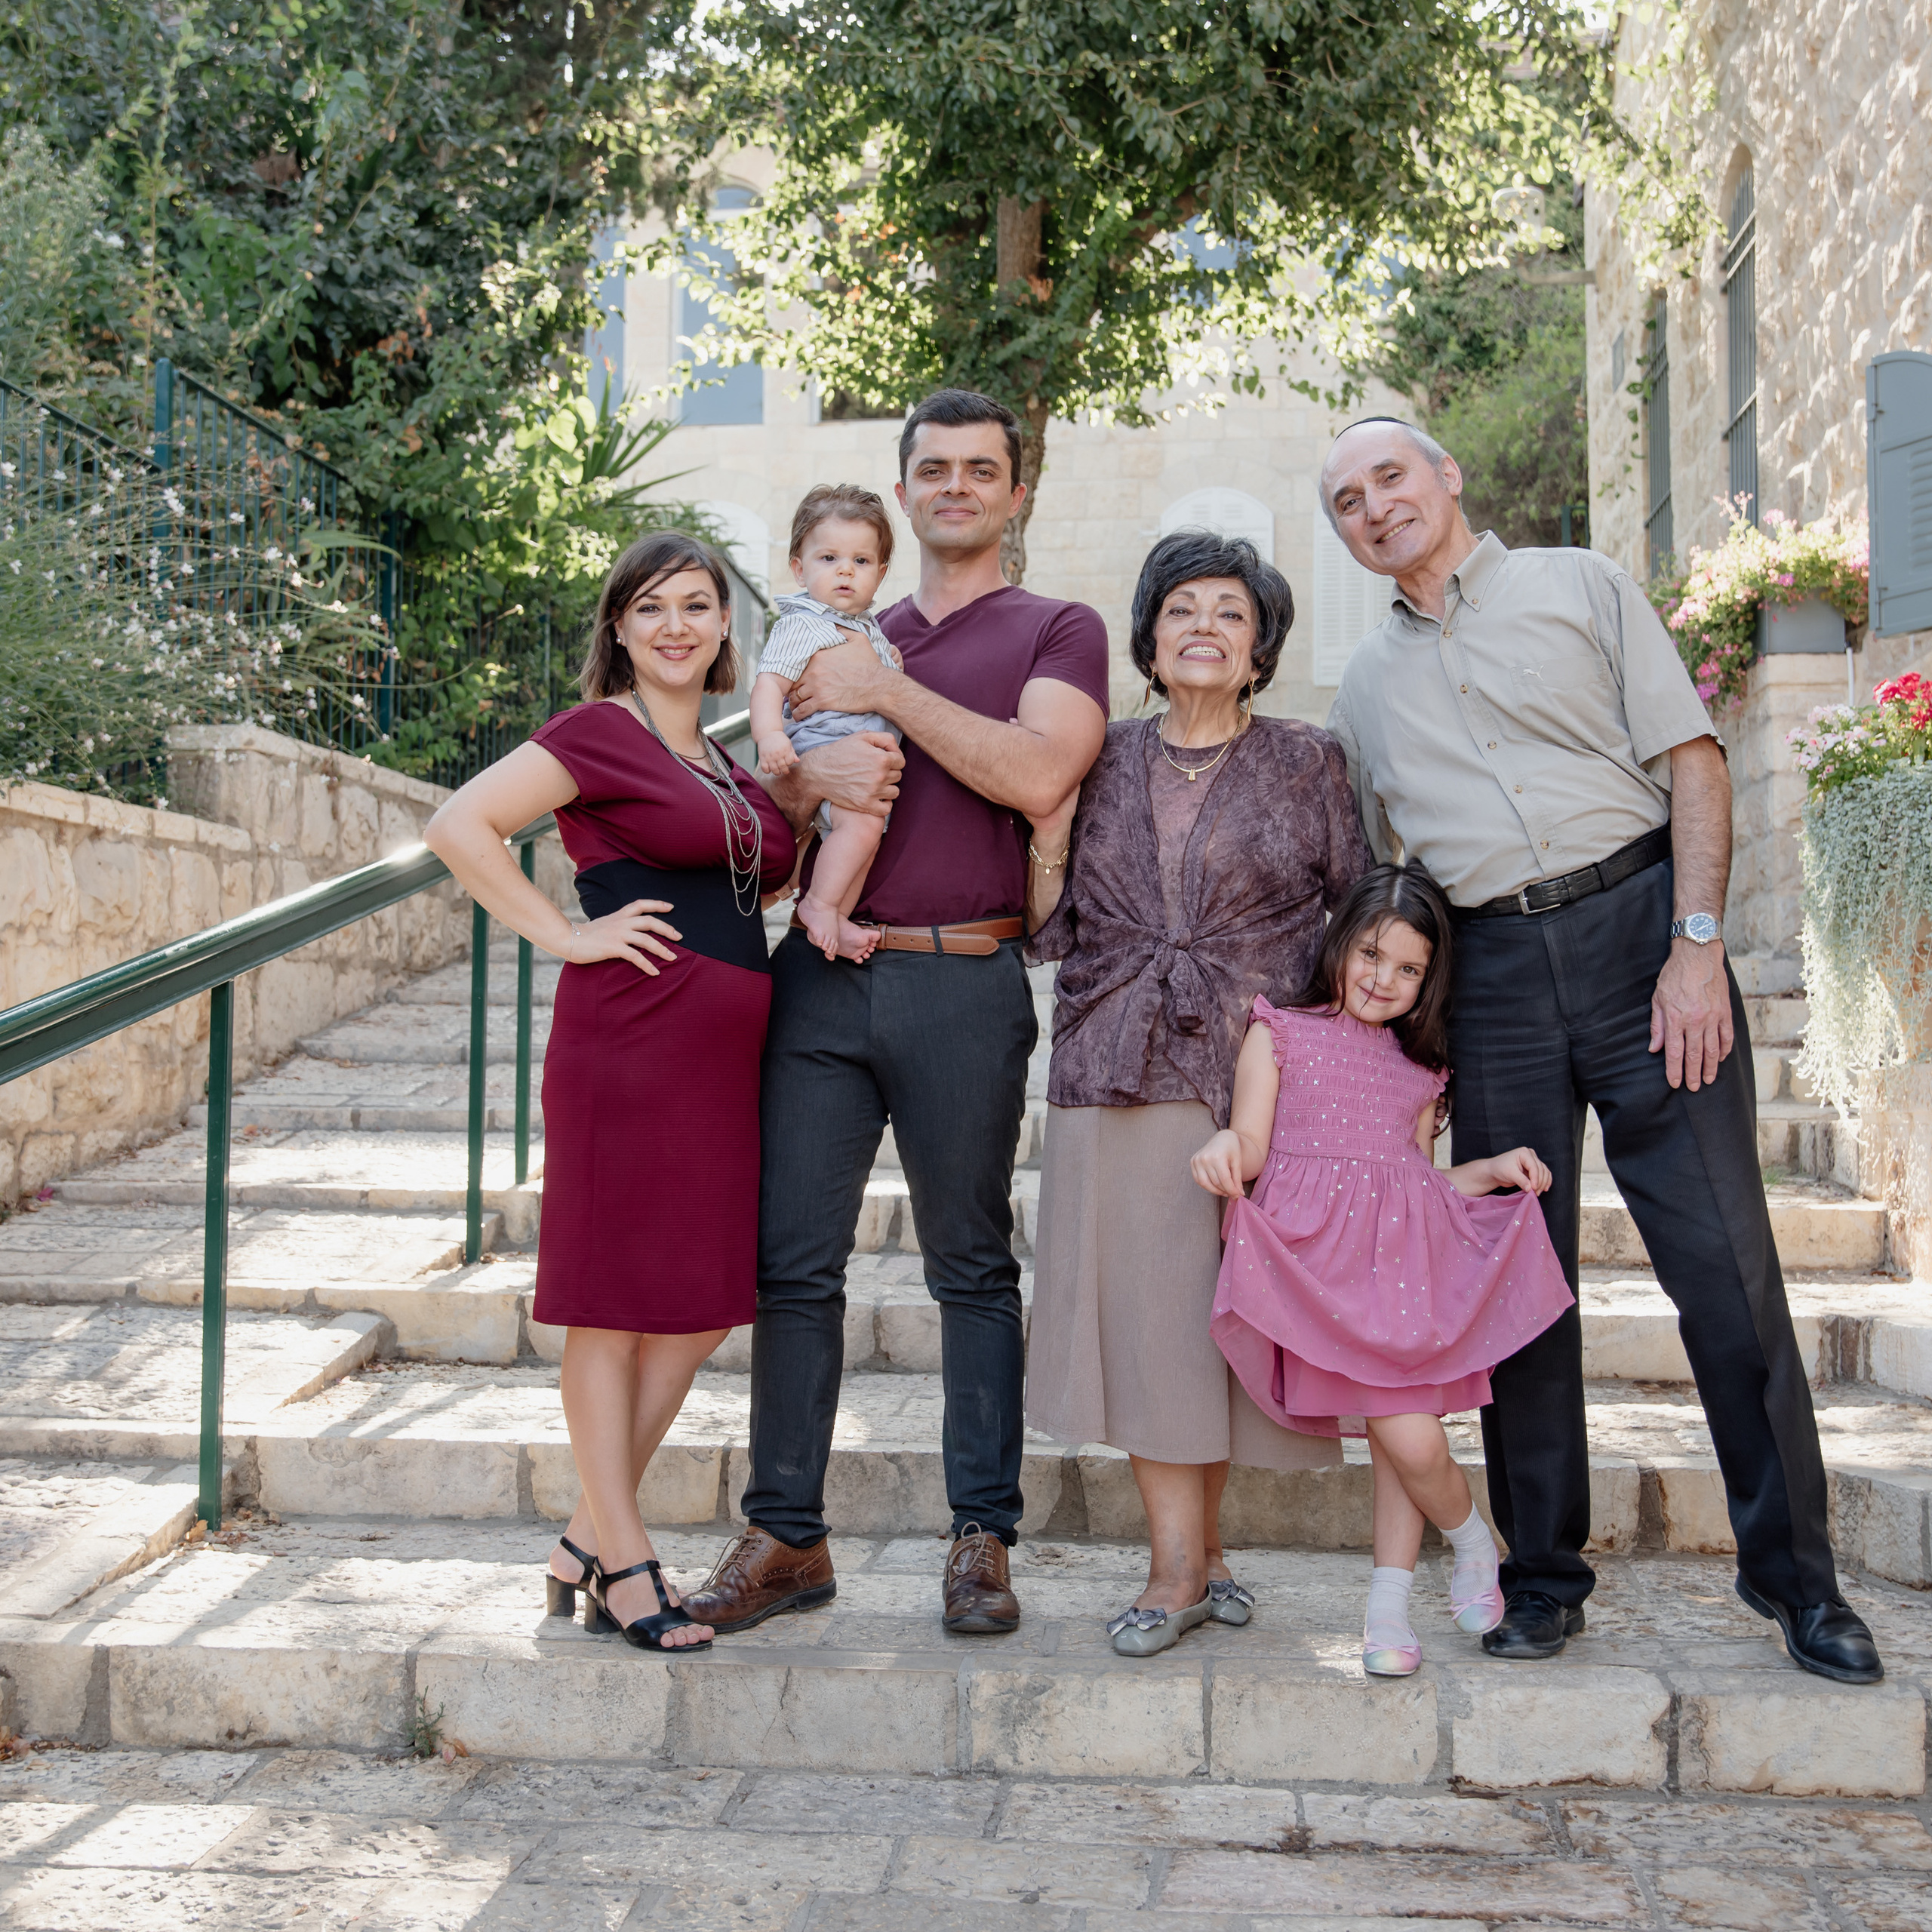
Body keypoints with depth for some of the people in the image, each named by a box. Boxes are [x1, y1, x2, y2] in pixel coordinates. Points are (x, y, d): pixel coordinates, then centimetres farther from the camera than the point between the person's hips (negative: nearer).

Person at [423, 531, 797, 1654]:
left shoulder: (723, 761, 19)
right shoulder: (598, 735, -4)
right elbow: (460, 825, -12)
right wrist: (564, 933, -13)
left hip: (728, 1048, 8)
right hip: (629, 1042, -8)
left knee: (702, 1305, 10)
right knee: (614, 1303, 0)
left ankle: (590, 1540, 22)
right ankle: (624, 1562, 10)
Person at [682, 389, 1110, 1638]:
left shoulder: (1059, 631, 8)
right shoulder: (848, 640, 22)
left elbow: (1038, 775, -10)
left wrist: (888, 695, -8)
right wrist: (811, 776, -6)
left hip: (963, 982, -4)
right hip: (822, 973, 4)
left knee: (973, 1266, 4)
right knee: (793, 1257, 1)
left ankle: (983, 1538, 14)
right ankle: (787, 1536, 11)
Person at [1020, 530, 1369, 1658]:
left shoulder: (1308, 763, 7)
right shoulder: (1103, 763, 11)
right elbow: (1053, 932, 11)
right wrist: (1048, 834, -4)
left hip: (1261, 1070, -1)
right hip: (1122, 1075, 1)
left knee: (1232, 1301, 1)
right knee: (1143, 1301, -3)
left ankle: (1202, 1541, 18)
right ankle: (1179, 1565, 5)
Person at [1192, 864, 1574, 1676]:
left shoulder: (1419, 1065, 22)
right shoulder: (1281, 1033, 9)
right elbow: (1252, 1150, 1)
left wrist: (1492, 1170, 12)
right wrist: (1225, 1147, -21)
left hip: (1405, 1261, 4)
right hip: (1318, 1257, -4)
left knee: (1407, 1437, -4)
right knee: (1407, 1439, -13)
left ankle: (1387, 1608, 12)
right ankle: (1471, 1537, 16)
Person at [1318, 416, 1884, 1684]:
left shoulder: (1580, 589, 8)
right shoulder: (1367, 686, 19)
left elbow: (1693, 761, 0)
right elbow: (1382, 866, 21)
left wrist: (1697, 944, -11)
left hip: (1636, 926, -3)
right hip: (1489, 973, 3)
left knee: (1725, 1259, -5)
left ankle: (1795, 1570, 6)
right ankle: (1545, 1571, 15)